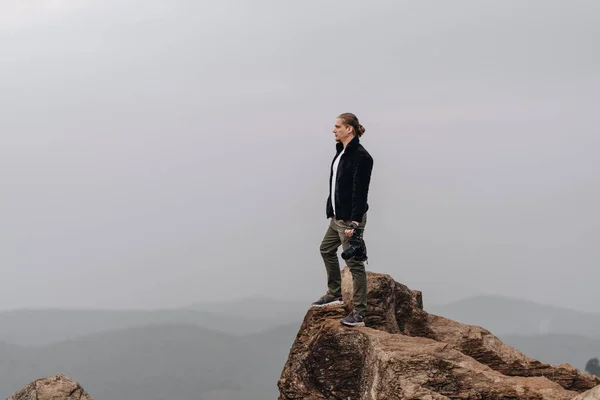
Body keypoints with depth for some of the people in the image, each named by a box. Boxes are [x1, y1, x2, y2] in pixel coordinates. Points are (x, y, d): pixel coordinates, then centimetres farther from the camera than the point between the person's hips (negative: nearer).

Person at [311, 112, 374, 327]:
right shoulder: (342, 151, 10)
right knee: (327, 249, 24)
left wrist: (354, 223, -25)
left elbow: (360, 192, -22)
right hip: (337, 216, 10)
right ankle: (334, 294, 40)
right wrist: (331, 211, 18)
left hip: (350, 218, -10)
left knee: (354, 262, -6)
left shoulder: (360, 156, -19)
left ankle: (359, 314, -3)